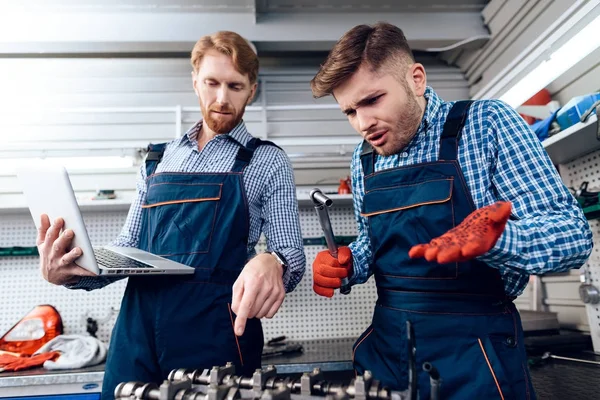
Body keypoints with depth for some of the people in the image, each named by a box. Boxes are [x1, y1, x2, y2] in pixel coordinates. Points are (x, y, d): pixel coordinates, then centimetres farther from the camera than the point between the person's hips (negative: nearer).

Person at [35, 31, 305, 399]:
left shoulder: (268, 162, 0)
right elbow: (127, 250, 15)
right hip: (137, 327, 4)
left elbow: (292, 256, -4)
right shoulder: (157, 160, 12)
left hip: (216, 332, -3)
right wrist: (69, 272, -5)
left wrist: (272, 262, -28)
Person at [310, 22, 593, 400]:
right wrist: (346, 264, -8)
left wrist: (495, 237, -35)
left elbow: (574, 234, -15)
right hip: (386, 345, 5)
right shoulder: (363, 160, 3)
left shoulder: (486, 123, -12)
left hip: (475, 350, -4)